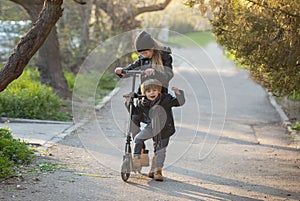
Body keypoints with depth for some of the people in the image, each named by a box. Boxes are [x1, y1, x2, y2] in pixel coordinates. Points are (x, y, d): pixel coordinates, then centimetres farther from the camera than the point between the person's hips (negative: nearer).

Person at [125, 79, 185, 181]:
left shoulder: (166, 99, -12)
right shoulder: (143, 104, -4)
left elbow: (179, 102, -14)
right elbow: (135, 111, 12)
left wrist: (178, 93, -31)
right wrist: (129, 103, -2)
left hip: (164, 130, -2)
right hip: (151, 128, 2)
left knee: (160, 151, 4)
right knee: (138, 139, -17)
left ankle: (157, 171, 14)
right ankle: (136, 158, -2)